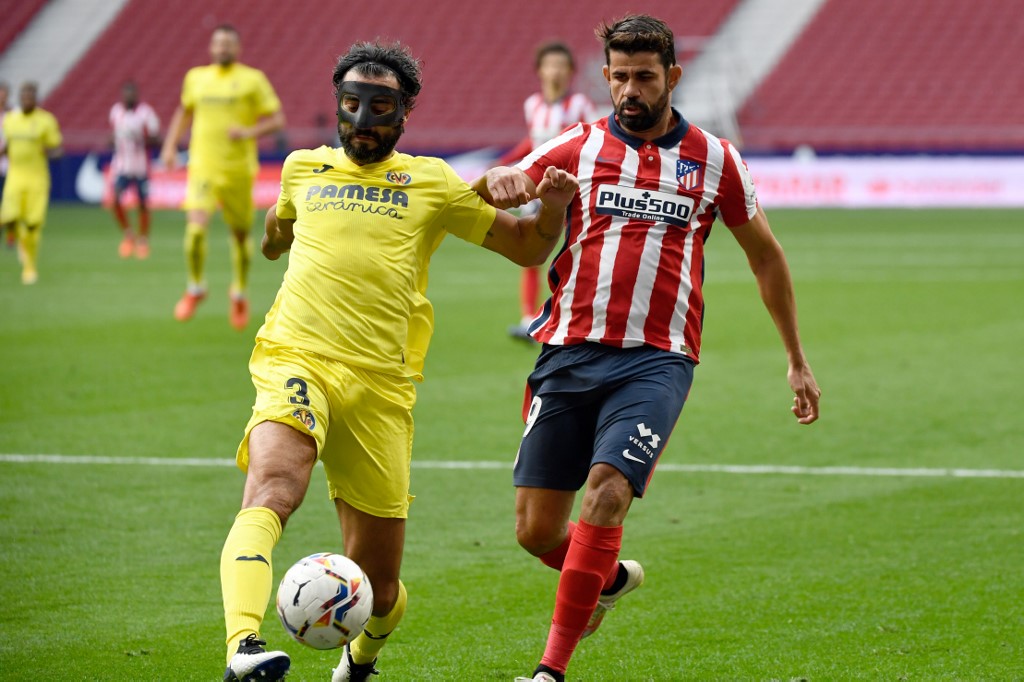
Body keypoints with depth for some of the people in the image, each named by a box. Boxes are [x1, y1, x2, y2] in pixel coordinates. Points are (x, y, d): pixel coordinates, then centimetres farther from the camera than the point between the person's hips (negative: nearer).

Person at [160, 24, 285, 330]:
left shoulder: (252, 80, -1)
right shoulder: (196, 78, 9)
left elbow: (277, 119, -2)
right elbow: (184, 111, 26)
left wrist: (250, 132, -19)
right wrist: (170, 146, 15)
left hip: (239, 170, -1)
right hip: (203, 167, 1)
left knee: (241, 234, 9)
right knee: (195, 229, -17)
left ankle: (239, 295, 32)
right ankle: (195, 288, 5)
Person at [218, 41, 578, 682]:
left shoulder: (430, 182, 12)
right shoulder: (303, 169, 17)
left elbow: (526, 248, 13)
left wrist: (553, 208, -3)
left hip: (380, 387, 1)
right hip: (296, 364, -1)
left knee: (378, 591, 4)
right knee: (271, 491, -34)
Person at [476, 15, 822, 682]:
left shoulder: (714, 159, 8)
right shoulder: (579, 147, 9)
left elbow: (765, 255, 19)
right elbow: (486, 197, 2)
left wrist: (797, 360, 21)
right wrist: (499, 182, -23)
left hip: (657, 360, -2)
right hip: (569, 352, 2)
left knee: (606, 494, -23)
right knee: (536, 530, 1)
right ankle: (613, 579, 35)